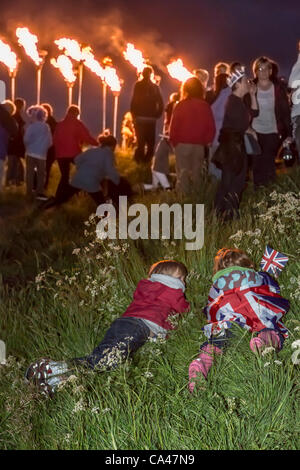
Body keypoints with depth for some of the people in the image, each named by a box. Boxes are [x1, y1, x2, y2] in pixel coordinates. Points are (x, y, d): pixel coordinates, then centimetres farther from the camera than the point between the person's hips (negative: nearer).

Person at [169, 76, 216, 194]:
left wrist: (174, 141, 4)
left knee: (183, 174, 3)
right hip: (199, 145, 2)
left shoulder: (181, 105, -7)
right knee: (196, 173, 12)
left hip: (182, 144, -2)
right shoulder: (205, 106, -2)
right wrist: (207, 141, 9)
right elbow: (211, 127, -2)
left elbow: (174, 126, -7)